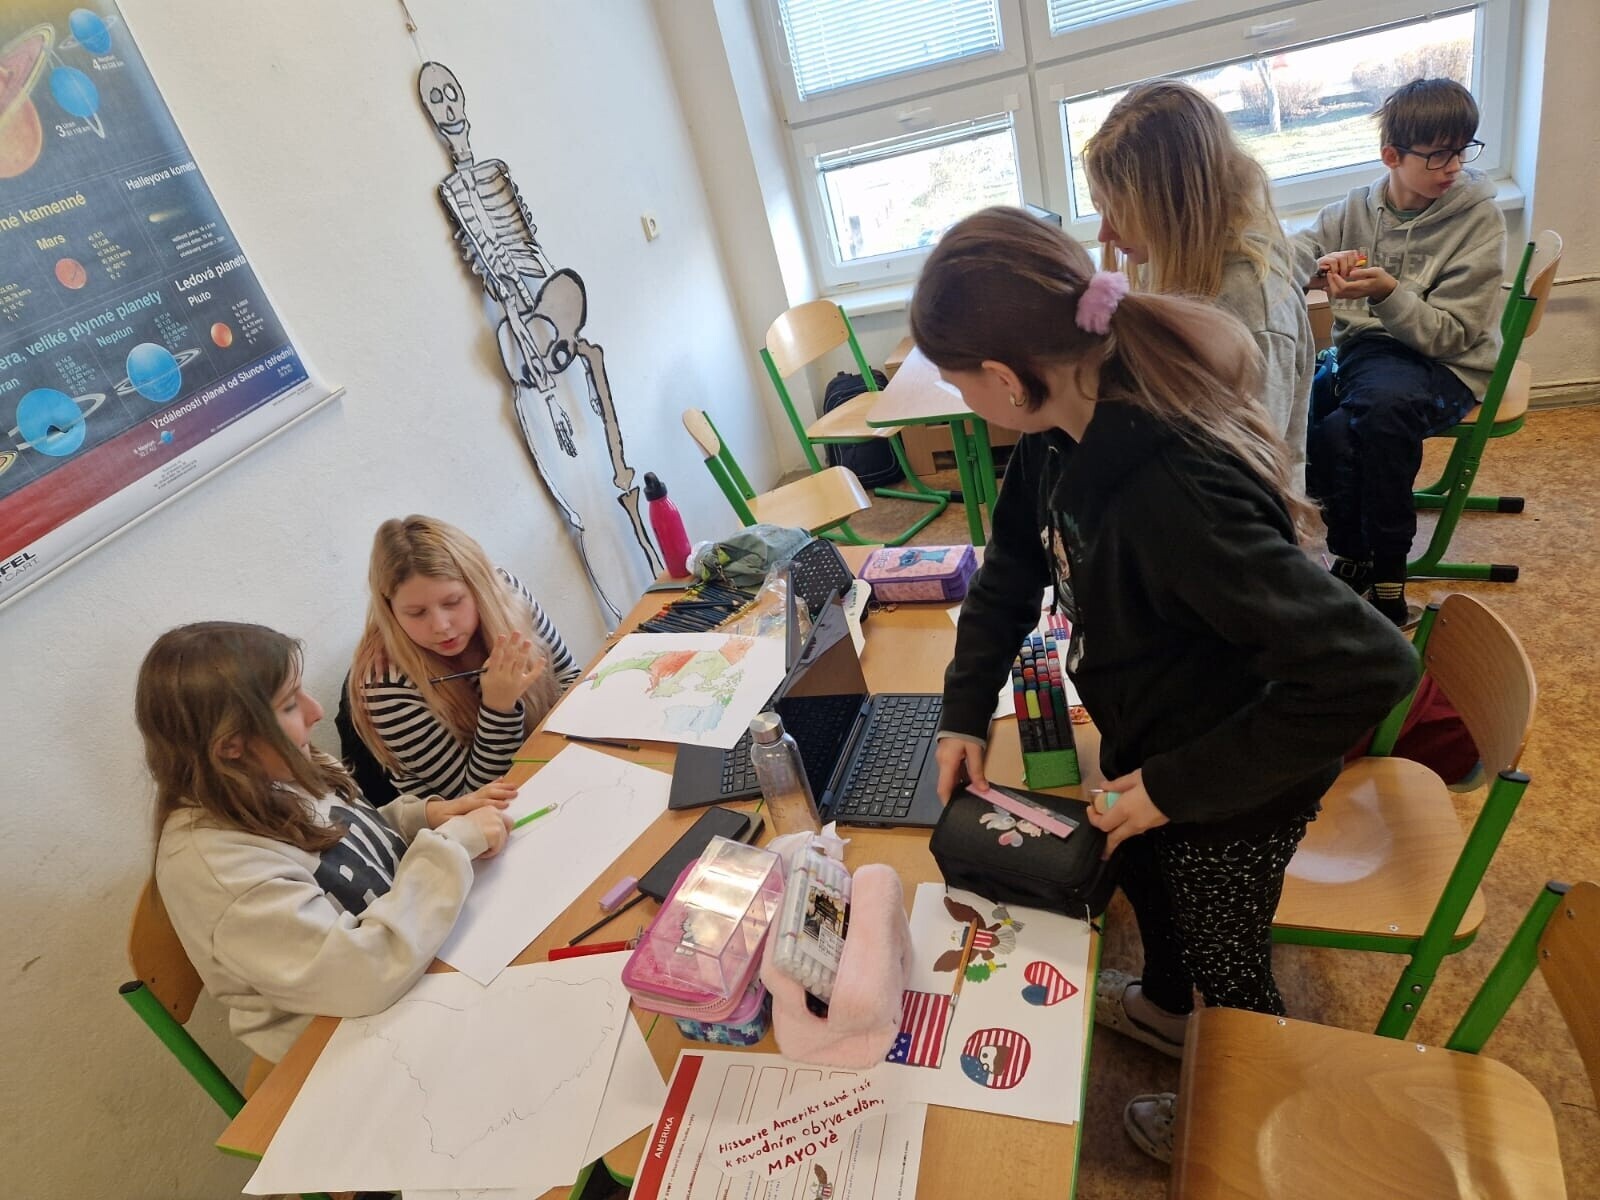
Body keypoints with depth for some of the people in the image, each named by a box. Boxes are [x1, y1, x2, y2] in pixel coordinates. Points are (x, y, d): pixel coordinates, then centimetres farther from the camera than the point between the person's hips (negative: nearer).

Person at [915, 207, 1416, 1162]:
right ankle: (1164, 1005, 66)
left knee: (1225, 966, 20)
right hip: (1148, 742, 8)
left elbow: (1368, 666, -38)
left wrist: (1178, 785, -29)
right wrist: (965, 710, -5)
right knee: (1140, 872, 32)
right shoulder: (1070, 428, -15)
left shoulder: (1175, 495, -42)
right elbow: (1015, 564, 0)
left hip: (1232, 792, -8)